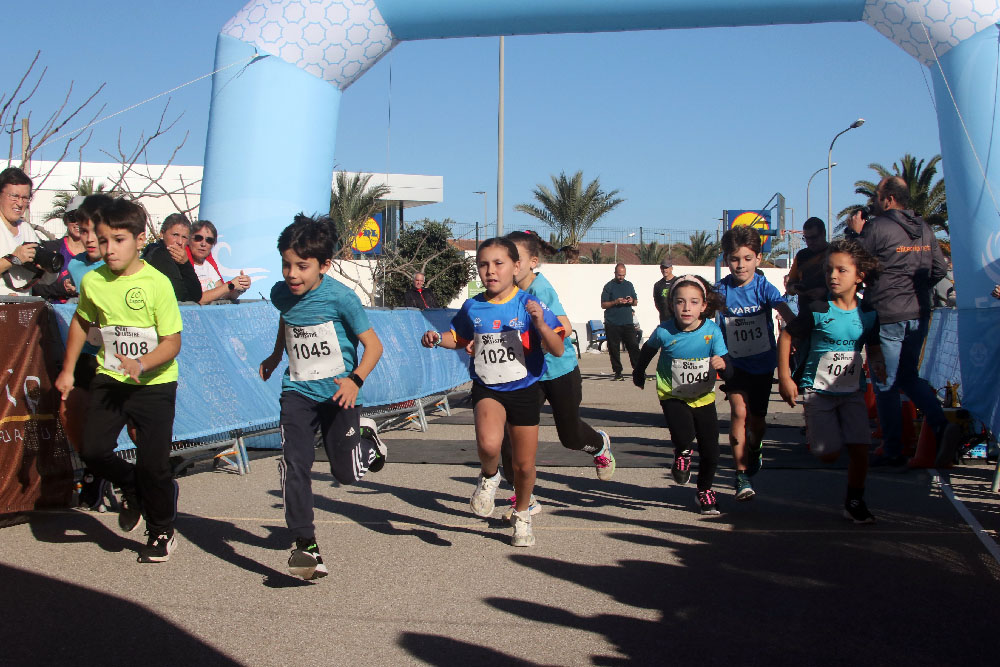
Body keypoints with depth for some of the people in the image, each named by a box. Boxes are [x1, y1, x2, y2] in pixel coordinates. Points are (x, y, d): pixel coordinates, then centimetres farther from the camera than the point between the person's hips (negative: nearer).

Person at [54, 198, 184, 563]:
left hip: (154, 383, -4)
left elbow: (172, 342, -16)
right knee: (93, 450, -9)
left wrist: (142, 364, -32)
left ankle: (162, 532, 20)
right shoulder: (92, 281, -3)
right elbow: (82, 322, 17)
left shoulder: (157, 283, -16)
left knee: (152, 464, -4)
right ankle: (133, 489, 23)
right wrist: (67, 370, 16)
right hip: (110, 379, 4)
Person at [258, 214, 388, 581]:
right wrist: (275, 356, 34)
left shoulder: (341, 298, -18)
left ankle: (368, 446, 41)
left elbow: (373, 345, -16)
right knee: (294, 462, -15)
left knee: (346, 472, 5)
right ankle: (306, 546, -11)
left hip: (337, 392, -3)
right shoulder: (281, 294, -2)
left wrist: (355, 380, -31)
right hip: (298, 390, 3)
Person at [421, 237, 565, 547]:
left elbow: (558, 350, -14)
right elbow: (459, 338, 19)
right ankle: (489, 477, 5)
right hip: (487, 390, 1)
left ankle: (522, 516, 38)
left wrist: (541, 324, -31)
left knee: (524, 466, 9)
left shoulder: (529, 305, -12)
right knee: (488, 443, -30)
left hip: (524, 390, 0)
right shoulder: (472, 307, -2)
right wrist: (437, 338, -2)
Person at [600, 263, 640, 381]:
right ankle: (617, 372, 9)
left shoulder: (629, 285, 14)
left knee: (634, 346, -5)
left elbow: (636, 301, 19)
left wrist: (632, 301, -4)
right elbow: (603, 304, -2)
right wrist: (616, 302, -16)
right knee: (614, 349, 1)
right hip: (612, 323, -2)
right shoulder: (609, 286, 2)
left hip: (628, 322, 3)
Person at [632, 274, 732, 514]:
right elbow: (648, 350, 6)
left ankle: (705, 490, 33)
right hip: (673, 396, -1)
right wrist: (639, 373, 19)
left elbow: (729, 372, -19)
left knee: (711, 451, 3)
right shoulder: (664, 332, -18)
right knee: (684, 436, -27)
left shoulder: (712, 331, -18)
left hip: (703, 397, 1)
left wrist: (722, 364, -42)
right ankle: (682, 453, 11)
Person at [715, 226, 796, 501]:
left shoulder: (763, 287, -13)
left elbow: (785, 311, -29)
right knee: (739, 412, -17)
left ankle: (755, 449, 44)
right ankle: (742, 475, -9)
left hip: (763, 362, 1)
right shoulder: (721, 290, -9)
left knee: (757, 419, 9)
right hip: (735, 362, -1)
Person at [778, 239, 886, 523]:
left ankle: (854, 502, 14)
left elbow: (873, 347, 14)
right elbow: (786, 336, -4)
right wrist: (785, 378, -8)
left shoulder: (868, 313, -1)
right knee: (828, 454, -4)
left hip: (853, 390, 3)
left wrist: (877, 364, -9)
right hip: (817, 390, -3)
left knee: (859, 448, -6)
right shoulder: (817, 311, -12)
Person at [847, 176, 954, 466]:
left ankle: (893, 451, 7)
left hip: (887, 318, -7)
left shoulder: (877, 227, -13)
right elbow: (940, 270, 11)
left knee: (886, 386, 2)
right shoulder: (925, 229, 8)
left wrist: (857, 232, 4)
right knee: (909, 376, 19)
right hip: (919, 316, 7)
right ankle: (942, 425, 0)